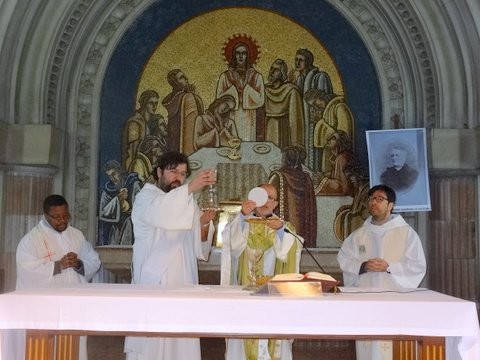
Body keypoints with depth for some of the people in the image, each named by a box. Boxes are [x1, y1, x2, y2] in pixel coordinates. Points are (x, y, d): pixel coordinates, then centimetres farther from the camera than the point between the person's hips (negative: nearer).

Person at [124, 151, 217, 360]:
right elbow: (158, 212, -26)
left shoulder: (187, 203, 20)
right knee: (149, 343, -8)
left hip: (182, 283, 5)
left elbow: (199, 247, 11)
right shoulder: (145, 197, 1)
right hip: (152, 283, -5)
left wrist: (204, 224, -9)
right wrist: (190, 188, -37)